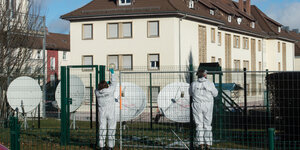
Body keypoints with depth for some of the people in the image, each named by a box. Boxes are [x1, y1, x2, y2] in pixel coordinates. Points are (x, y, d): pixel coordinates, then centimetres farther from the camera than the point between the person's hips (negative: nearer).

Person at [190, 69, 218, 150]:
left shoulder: (193, 84, -3)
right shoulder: (210, 84, -6)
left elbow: (191, 94, 12)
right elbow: (215, 94, 5)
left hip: (197, 106, 0)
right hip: (208, 106, 0)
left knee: (199, 125, 5)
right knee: (207, 125, 9)